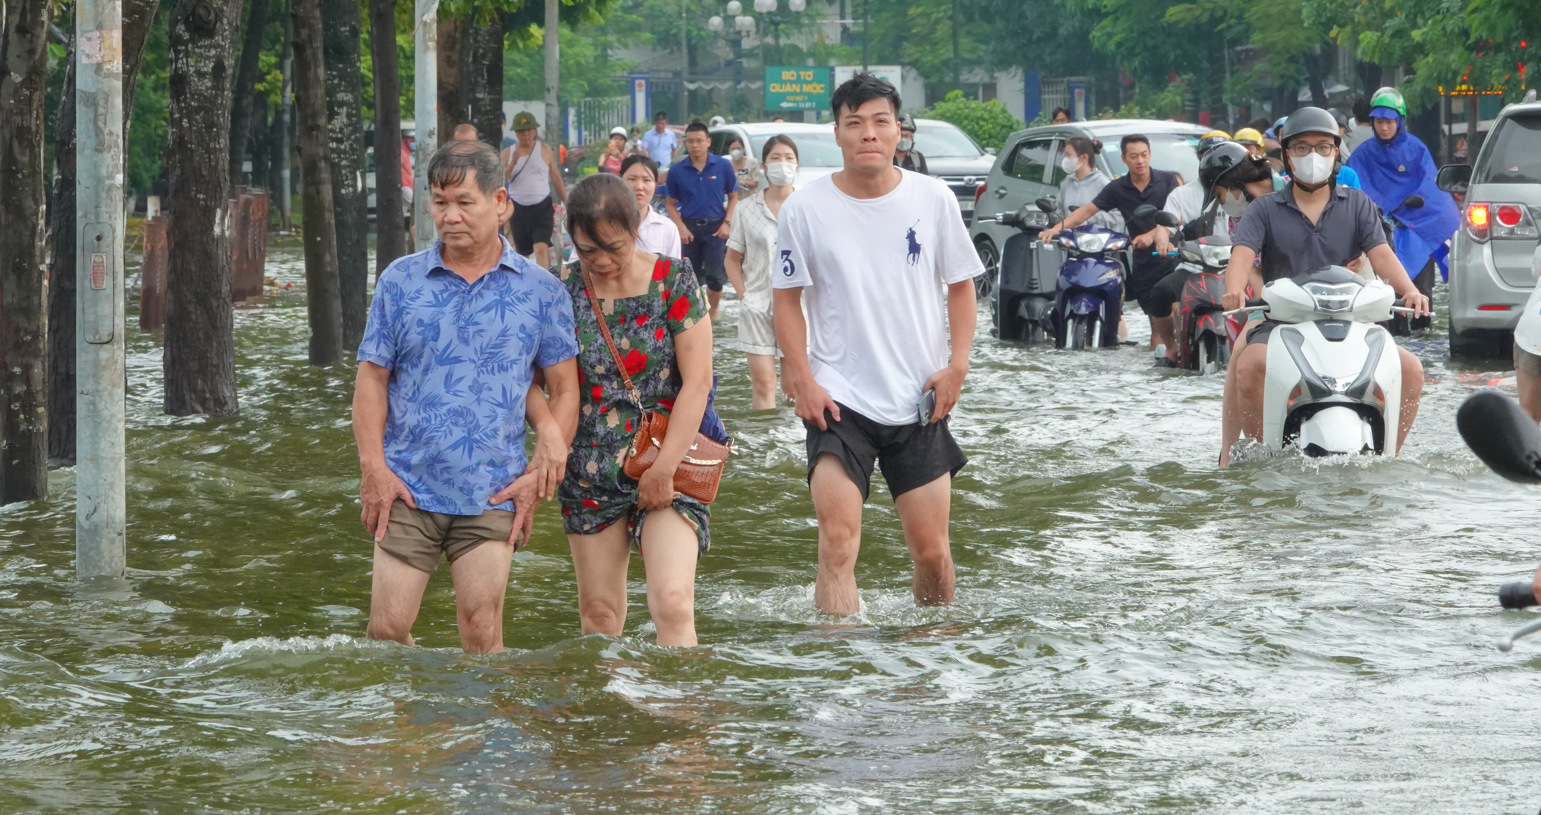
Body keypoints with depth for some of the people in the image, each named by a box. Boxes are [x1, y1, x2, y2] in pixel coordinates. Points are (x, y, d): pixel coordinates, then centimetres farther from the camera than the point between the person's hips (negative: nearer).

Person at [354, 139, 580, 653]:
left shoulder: (540, 292, 4)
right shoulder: (401, 282, 5)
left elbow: (564, 389, 6)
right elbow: (372, 379, 6)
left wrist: (541, 473, -3)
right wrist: (373, 467, -4)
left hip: (493, 495, -1)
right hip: (408, 490, 1)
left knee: (482, 631, -1)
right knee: (387, 627, -1)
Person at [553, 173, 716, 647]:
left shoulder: (673, 280, -5)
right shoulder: (565, 290, 1)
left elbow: (697, 381, -7)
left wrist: (664, 467, -13)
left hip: (668, 465, -3)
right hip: (590, 472, 3)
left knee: (673, 604, -17)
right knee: (599, 612, 7)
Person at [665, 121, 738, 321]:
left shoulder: (723, 166, -3)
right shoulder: (678, 171, -1)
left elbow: (733, 197, 5)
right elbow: (671, 204, 5)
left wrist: (727, 223, -8)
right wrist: (681, 228, -9)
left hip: (715, 227, -1)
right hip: (689, 227, 1)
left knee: (714, 275, -4)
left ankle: (713, 311, 16)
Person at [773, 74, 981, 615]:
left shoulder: (934, 199, 0)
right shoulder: (804, 209, -4)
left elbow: (961, 285, 9)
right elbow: (788, 299, 3)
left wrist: (957, 365, -2)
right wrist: (801, 380, -7)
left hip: (920, 402, 2)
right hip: (839, 401, -2)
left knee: (931, 550, 7)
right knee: (837, 540, -16)